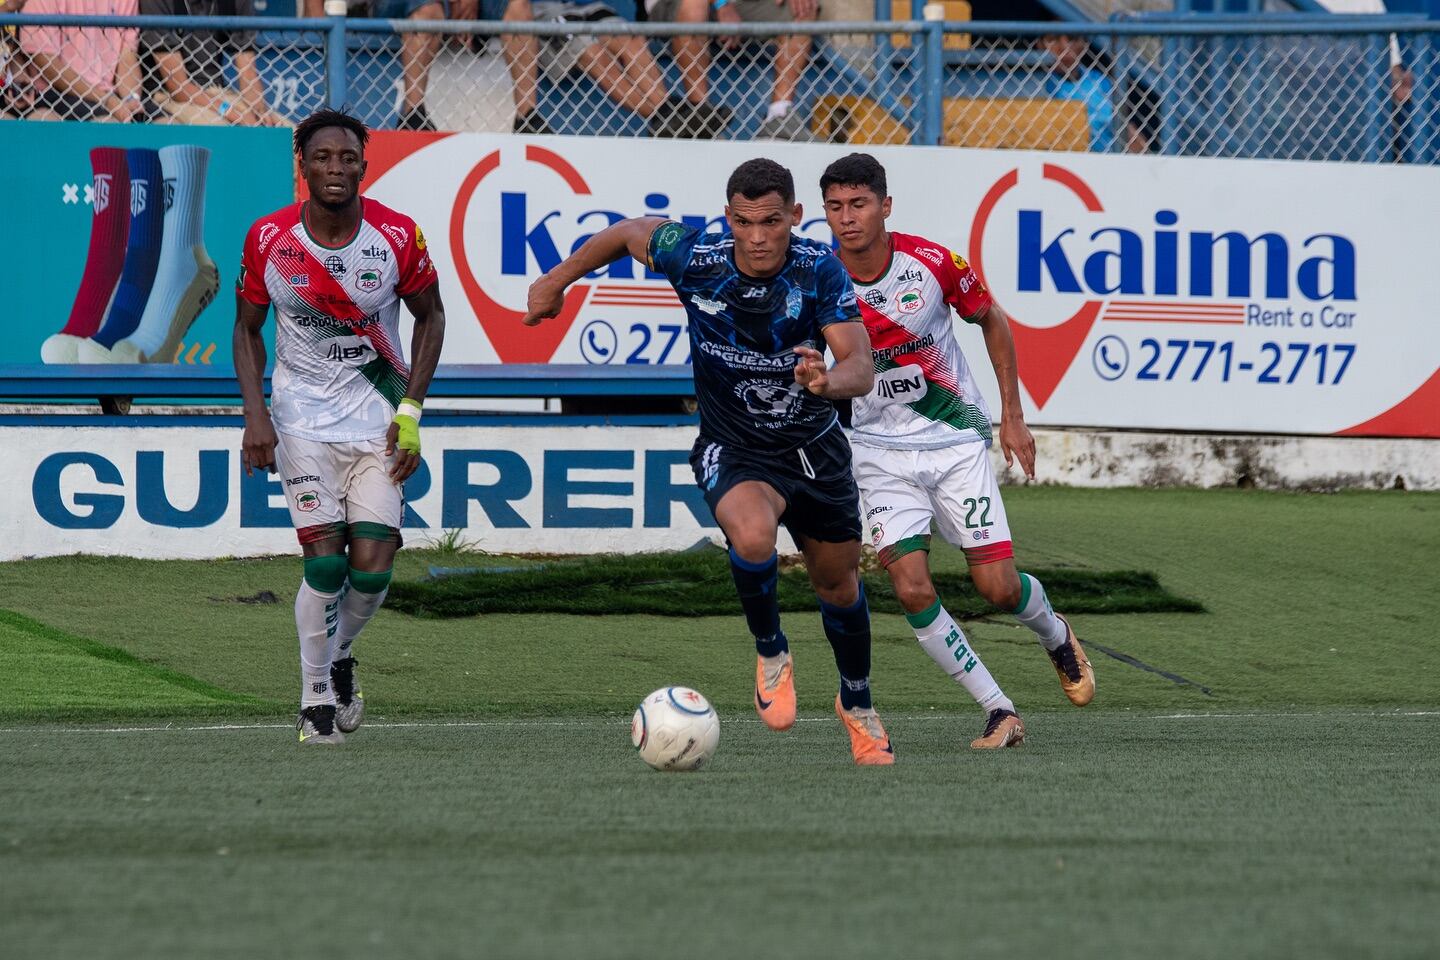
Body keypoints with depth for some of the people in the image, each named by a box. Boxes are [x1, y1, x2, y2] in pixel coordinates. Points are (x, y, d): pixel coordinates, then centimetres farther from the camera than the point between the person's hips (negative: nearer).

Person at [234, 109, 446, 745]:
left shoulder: (398, 238, -9)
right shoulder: (268, 240, -9)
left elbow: (430, 316, 5)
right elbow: (247, 328, 5)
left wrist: (411, 412, -3)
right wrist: (255, 415, -8)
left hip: (378, 418, 1)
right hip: (302, 418, -1)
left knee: (373, 565, -8)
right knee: (325, 560, -13)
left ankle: (339, 654, 24)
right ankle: (315, 698, 5)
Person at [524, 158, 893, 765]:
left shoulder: (820, 271, -21)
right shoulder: (694, 258, -20)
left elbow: (859, 367, -28)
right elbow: (630, 233, 1)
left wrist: (829, 380, -51)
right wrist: (559, 279, 9)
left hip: (814, 446, 2)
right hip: (732, 448, -2)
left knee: (837, 582, 17)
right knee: (753, 536, -34)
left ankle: (856, 702, 45)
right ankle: (770, 653, -5)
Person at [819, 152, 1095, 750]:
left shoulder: (933, 263, -14)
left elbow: (992, 321, 4)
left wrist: (1013, 417, 4)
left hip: (956, 440, -1)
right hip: (882, 450, 1)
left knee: (998, 587, -4)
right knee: (911, 588, -15)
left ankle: (1057, 639, 33)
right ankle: (999, 712, -3)